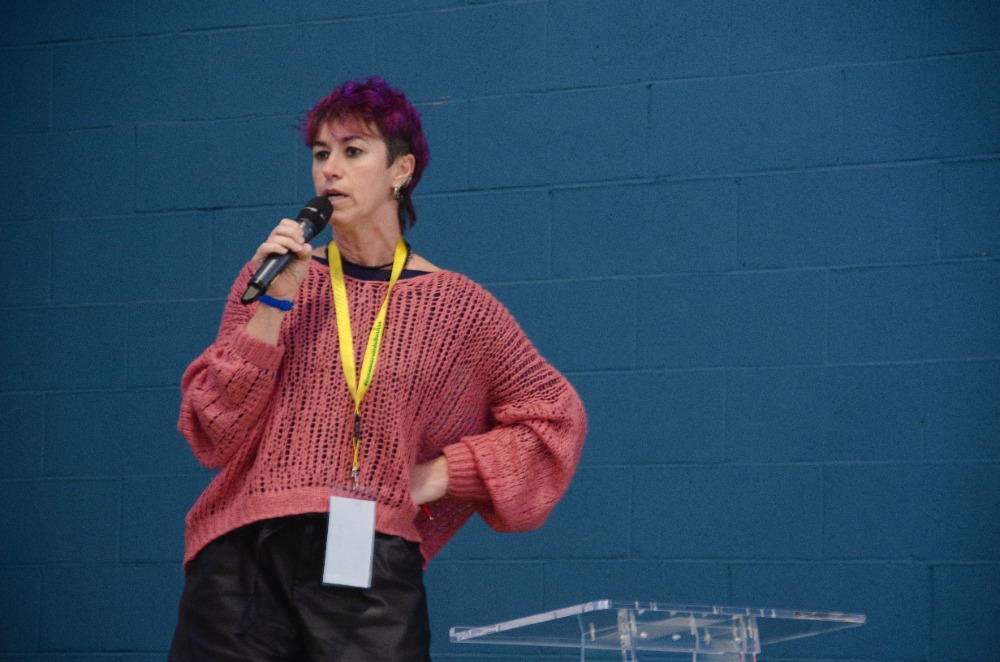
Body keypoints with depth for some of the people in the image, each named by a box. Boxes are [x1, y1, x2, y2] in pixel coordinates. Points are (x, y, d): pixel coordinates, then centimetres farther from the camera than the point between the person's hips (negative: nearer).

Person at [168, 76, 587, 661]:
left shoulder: (456, 306, 7)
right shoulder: (270, 280, 10)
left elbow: (556, 414, 13)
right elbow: (212, 437, 2)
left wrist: (444, 473, 3)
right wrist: (276, 304, -6)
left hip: (372, 563, -1)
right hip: (243, 557, 1)